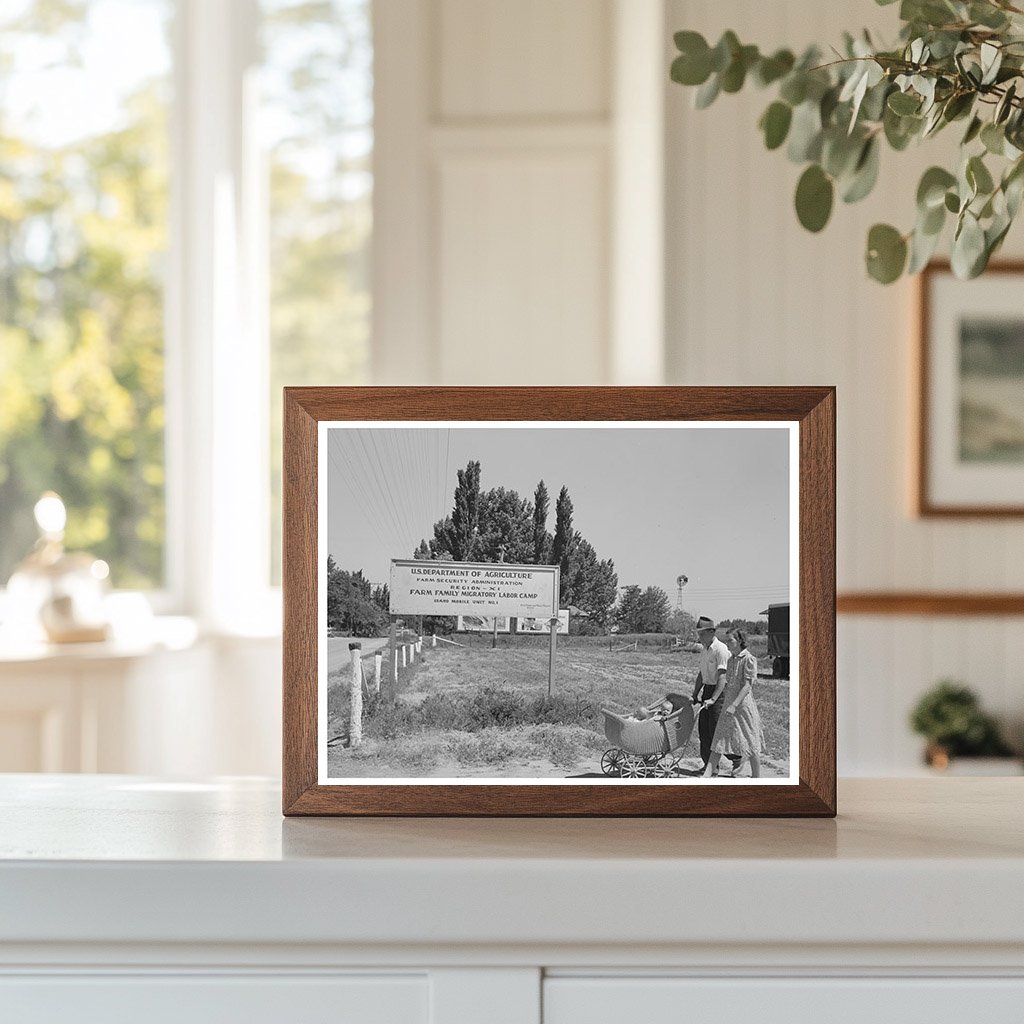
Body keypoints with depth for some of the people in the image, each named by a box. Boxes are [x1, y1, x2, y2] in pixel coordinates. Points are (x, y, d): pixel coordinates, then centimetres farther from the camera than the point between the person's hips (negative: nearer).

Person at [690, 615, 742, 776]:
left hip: (719, 692, -8)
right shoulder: (704, 650, 12)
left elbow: (722, 677, -23)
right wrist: (694, 696, 14)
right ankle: (708, 763, 16)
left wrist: (713, 699, -30)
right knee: (703, 729, 8)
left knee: (716, 731, -8)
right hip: (707, 690, 8)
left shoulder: (720, 649, -16)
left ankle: (737, 758, 8)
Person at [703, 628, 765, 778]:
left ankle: (756, 777, 13)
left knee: (751, 743, 2)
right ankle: (707, 775, 2)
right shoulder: (731, 660, 12)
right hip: (728, 704, 8)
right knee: (719, 740, 4)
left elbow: (747, 686, -17)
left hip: (743, 704, -8)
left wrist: (734, 705, -22)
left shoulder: (749, 659, -12)